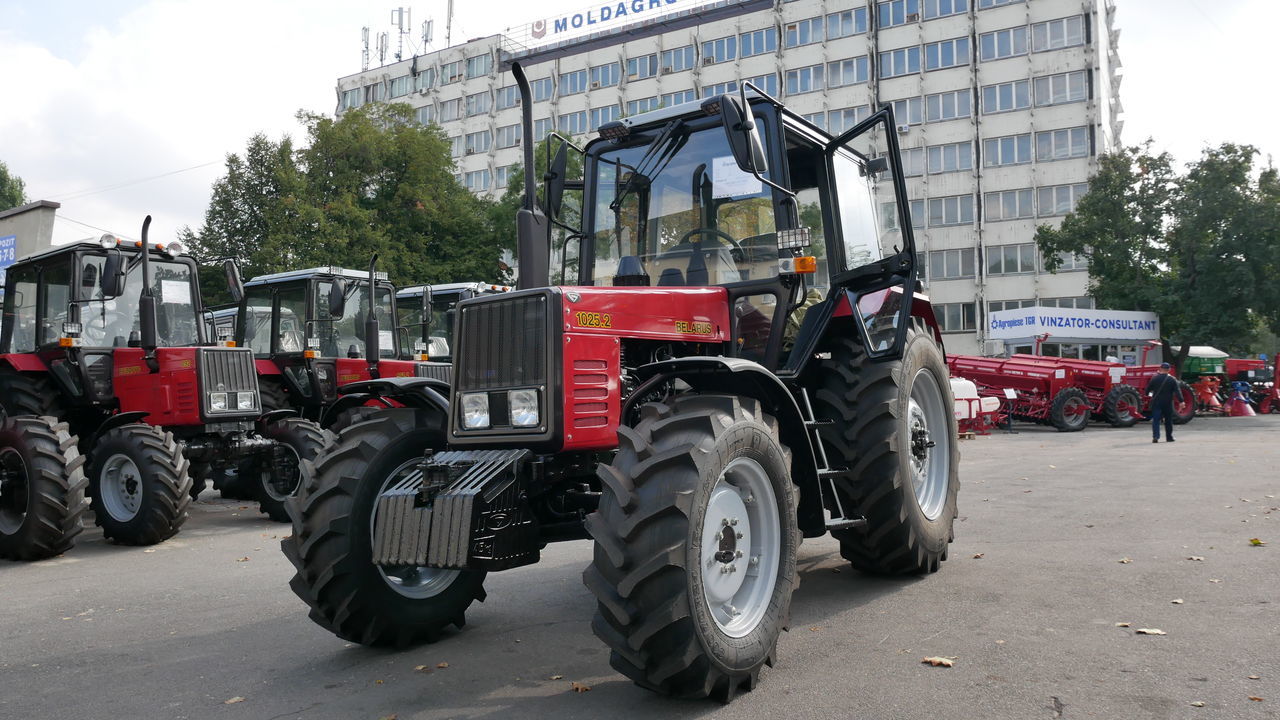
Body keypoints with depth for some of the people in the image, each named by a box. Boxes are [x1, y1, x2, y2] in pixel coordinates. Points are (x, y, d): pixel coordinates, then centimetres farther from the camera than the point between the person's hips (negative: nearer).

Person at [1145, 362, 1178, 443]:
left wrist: (1147, 394, 23)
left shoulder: (1154, 378, -2)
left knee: (1156, 419, -1)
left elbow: (1148, 389, 2)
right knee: (1168, 420, 13)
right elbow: (1177, 391, -9)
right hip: (1168, 403, 0)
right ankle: (1169, 437, 20)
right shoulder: (1172, 379, -3)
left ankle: (1155, 436, -18)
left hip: (1156, 402, 0)